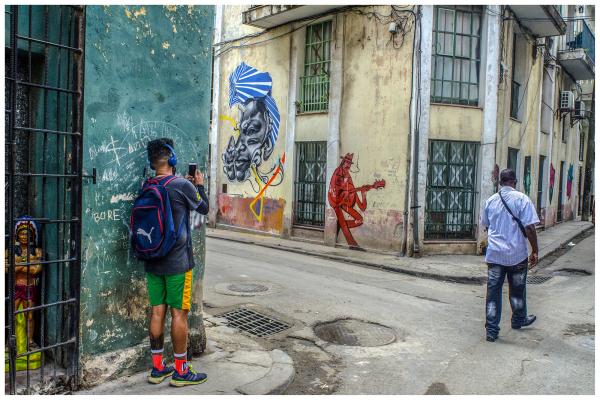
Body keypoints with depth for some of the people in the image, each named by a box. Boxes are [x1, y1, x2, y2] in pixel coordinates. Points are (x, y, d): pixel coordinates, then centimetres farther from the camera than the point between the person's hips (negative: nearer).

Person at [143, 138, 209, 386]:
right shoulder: (183, 186, -14)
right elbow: (203, 208, 2)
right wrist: (199, 185, 16)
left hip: (153, 261, 6)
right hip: (177, 262, -6)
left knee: (157, 312, 12)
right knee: (179, 313, 3)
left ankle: (158, 368, 23)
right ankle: (181, 371, 13)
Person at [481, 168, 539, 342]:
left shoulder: (490, 201, 4)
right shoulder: (522, 199, -10)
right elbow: (529, 228, -14)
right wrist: (535, 251, -4)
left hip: (494, 254, 2)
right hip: (517, 254, -2)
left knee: (493, 291, 5)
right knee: (517, 290, 18)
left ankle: (491, 330, 6)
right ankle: (518, 320, 40)